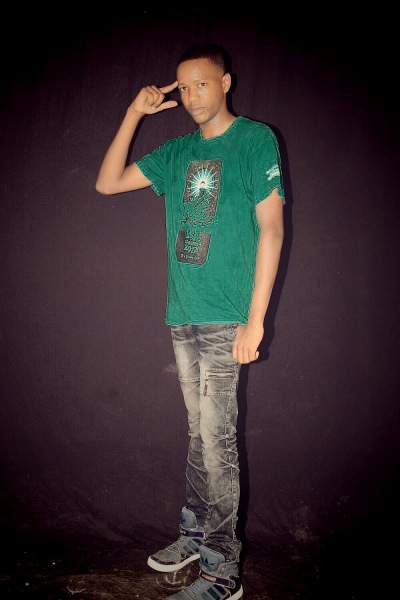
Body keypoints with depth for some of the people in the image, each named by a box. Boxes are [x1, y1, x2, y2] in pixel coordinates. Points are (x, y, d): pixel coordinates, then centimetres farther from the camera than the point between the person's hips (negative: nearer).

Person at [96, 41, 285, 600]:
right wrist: (134, 115, 7)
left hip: (225, 319, -5)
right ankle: (195, 534, 28)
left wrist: (255, 318, -14)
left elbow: (271, 228, -8)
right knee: (199, 432, 14)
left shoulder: (256, 139, -2)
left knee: (216, 440, -4)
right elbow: (107, 183, 17)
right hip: (183, 315, 6)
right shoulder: (178, 152, 15)